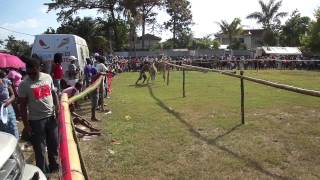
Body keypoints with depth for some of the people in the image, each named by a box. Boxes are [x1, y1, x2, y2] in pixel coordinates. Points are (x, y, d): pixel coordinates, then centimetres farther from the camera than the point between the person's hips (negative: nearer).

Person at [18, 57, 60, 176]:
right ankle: (43, 172, 24)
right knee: (40, 148, 7)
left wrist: (57, 108, 0)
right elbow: (23, 105, -9)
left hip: (51, 117, 4)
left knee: (54, 144, 19)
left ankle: (54, 165, 41)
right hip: (36, 120, -4)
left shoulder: (47, 77, 0)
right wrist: (26, 124, -10)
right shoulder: (24, 84, -12)